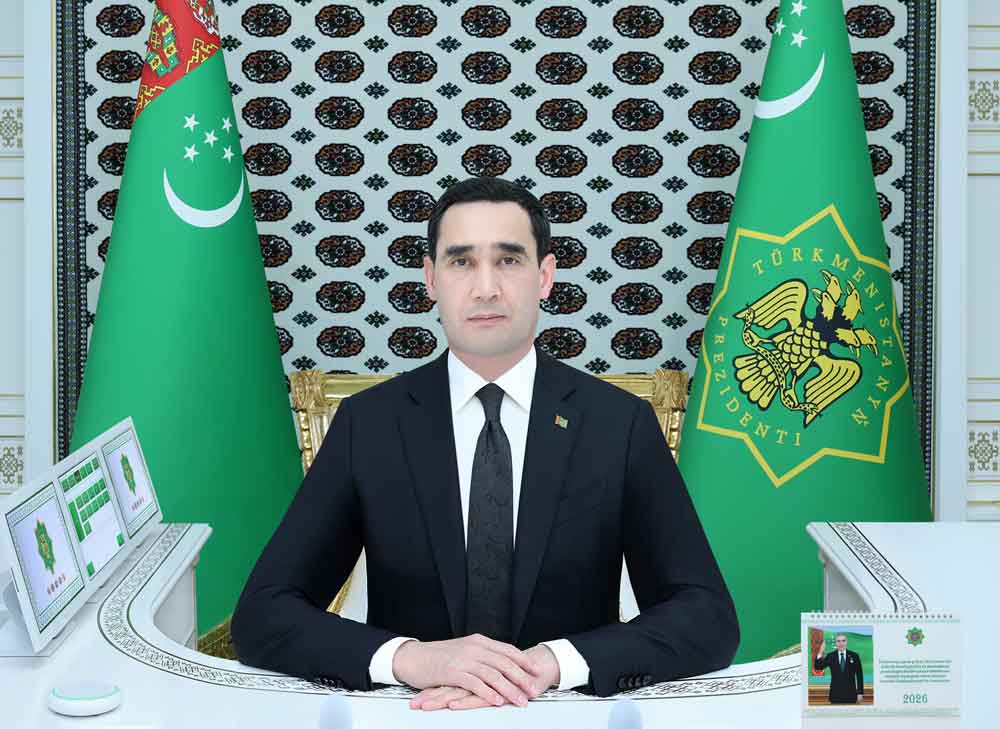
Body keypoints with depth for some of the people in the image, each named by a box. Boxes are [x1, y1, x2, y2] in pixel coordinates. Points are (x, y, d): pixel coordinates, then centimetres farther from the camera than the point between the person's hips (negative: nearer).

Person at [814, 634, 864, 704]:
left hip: (850, 694, 0)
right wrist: (820, 653, -17)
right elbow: (818, 667, -3)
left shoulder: (854, 656, 2)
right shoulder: (830, 656, 4)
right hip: (835, 694, 0)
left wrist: (860, 693, 0)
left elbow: (859, 676, 4)